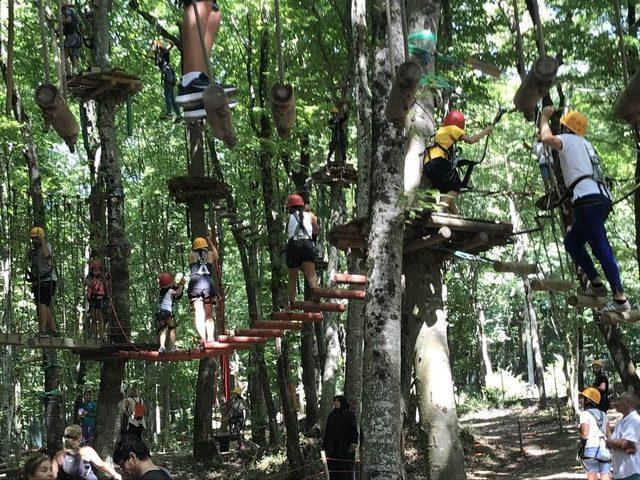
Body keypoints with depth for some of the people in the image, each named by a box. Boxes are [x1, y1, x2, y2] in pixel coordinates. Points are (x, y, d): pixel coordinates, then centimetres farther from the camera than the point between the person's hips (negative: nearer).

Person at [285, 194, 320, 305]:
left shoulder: (288, 217, 17)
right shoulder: (310, 215, 20)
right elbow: (316, 231, 32)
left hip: (293, 245, 0)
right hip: (308, 244, 0)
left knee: (292, 278, 13)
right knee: (311, 274, -13)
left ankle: (292, 303, 10)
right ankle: (315, 290, -42)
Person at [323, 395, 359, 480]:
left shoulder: (349, 414, -1)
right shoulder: (331, 415, 14)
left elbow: (354, 430, -6)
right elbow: (327, 431, 14)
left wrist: (353, 444, -14)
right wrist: (324, 444, 10)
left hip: (345, 446, -5)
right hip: (332, 446, 5)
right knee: (332, 468, 1)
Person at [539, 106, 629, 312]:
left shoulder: (568, 140, 5)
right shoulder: (585, 144, 28)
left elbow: (546, 138, -14)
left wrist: (545, 117, 1)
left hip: (587, 200, -9)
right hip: (602, 198, 9)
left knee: (602, 249, -12)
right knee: (572, 242, 20)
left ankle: (620, 298, -16)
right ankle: (595, 283, 17)